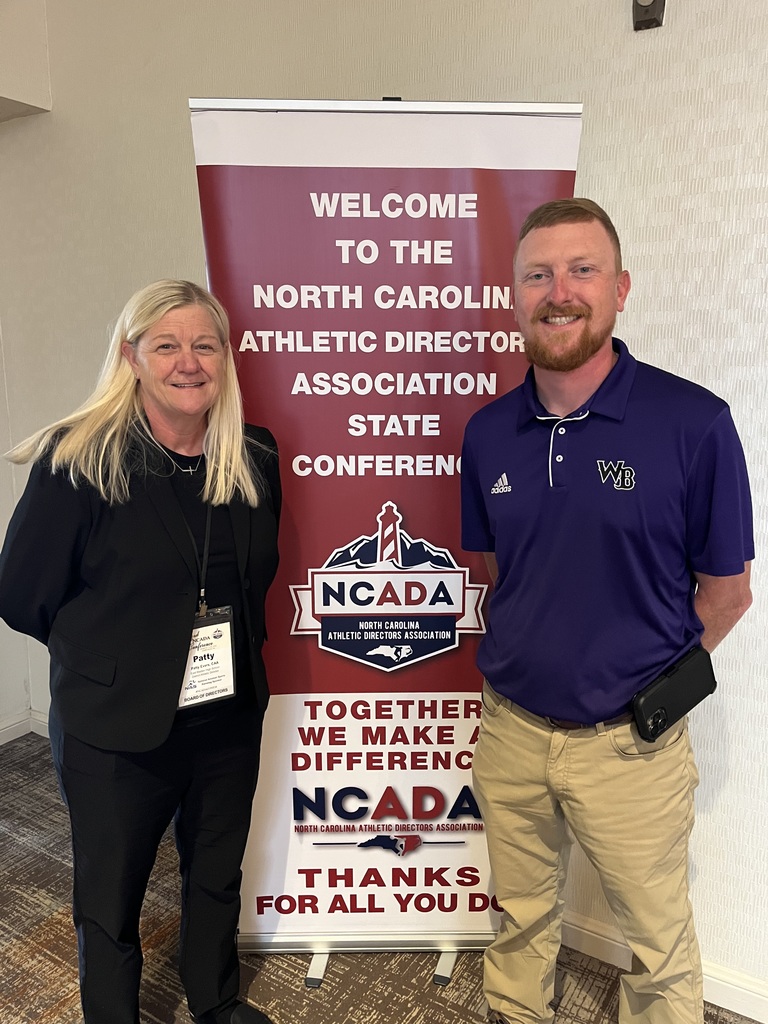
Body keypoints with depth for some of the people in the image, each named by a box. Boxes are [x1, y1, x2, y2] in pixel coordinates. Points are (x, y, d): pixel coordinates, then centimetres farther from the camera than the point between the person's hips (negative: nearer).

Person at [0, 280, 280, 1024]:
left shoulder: (255, 458, -4)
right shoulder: (77, 460, -17)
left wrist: (235, 649, 2)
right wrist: (117, 655, -4)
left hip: (230, 718, 4)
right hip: (117, 730, -4)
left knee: (217, 876, 25)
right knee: (110, 901, 18)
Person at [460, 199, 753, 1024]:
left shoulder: (694, 423, -16)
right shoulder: (488, 432, -4)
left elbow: (725, 591, -6)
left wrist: (648, 686, -2)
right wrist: (533, 657, 4)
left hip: (630, 742, -3)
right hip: (509, 730, 4)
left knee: (657, 943, 20)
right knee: (520, 918, 25)